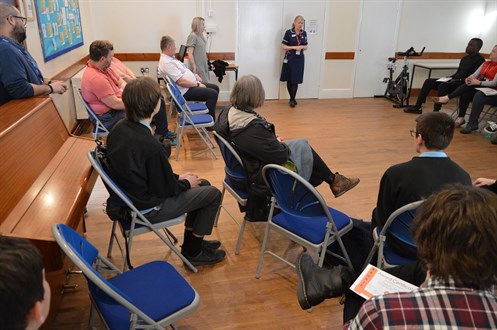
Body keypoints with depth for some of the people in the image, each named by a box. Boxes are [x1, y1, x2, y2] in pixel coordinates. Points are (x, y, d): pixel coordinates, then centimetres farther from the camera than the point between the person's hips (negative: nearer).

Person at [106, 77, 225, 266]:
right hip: (147, 209, -9)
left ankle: (192, 241, 31)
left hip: (132, 195, 9)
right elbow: (165, 190, -20)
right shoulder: (149, 145, -32)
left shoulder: (119, 129, -5)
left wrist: (177, 177, 7)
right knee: (213, 194, 1)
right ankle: (193, 252, 16)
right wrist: (185, 183, -1)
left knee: (202, 185, 18)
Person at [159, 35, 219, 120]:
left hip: (192, 84, 11)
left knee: (215, 88, 12)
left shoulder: (170, 58, 11)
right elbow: (181, 82, -27)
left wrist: (195, 75, 9)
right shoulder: (166, 63, -22)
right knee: (213, 94, -19)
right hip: (185, 91, -11)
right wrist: (198, 84, -17)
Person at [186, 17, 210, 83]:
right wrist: (194, 67, -18)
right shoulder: (192, 36, -11)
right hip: (198, 68, -8)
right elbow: (190, 54, -15)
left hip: (203, 67, 8)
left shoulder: (201, 36, 13)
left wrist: (207, 64, 18)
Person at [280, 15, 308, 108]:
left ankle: (292, 99, 5)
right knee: (289, 80, 3)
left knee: (296, 80, -2)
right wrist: (294, 47, -17)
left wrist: (302, 47, -9)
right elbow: (283, 46, -6)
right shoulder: (288, 32, -6)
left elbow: (305, 47, 15)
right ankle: (292, 98, 17)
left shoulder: (304, 33, 6)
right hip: (290, 59, -3)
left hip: (299, 59, 3)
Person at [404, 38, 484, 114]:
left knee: (443, 86, -36)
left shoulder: (480, 60, -9)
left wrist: (457, 80, -23)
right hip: (455, 81, 9)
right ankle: (417, 107, -5)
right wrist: (450, 77, 4)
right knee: (429, 81, -2)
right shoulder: (465, 58, 18)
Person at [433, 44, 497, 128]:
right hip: (477, 87, 6)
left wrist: (478, 82, -26)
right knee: (465, 93, -27)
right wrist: (469, 78, -14)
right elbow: (475, 74, 11)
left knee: (468, 86, -31)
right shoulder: (486, 64, 20)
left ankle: (447, 98, -29)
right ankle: (461, 118, -31)